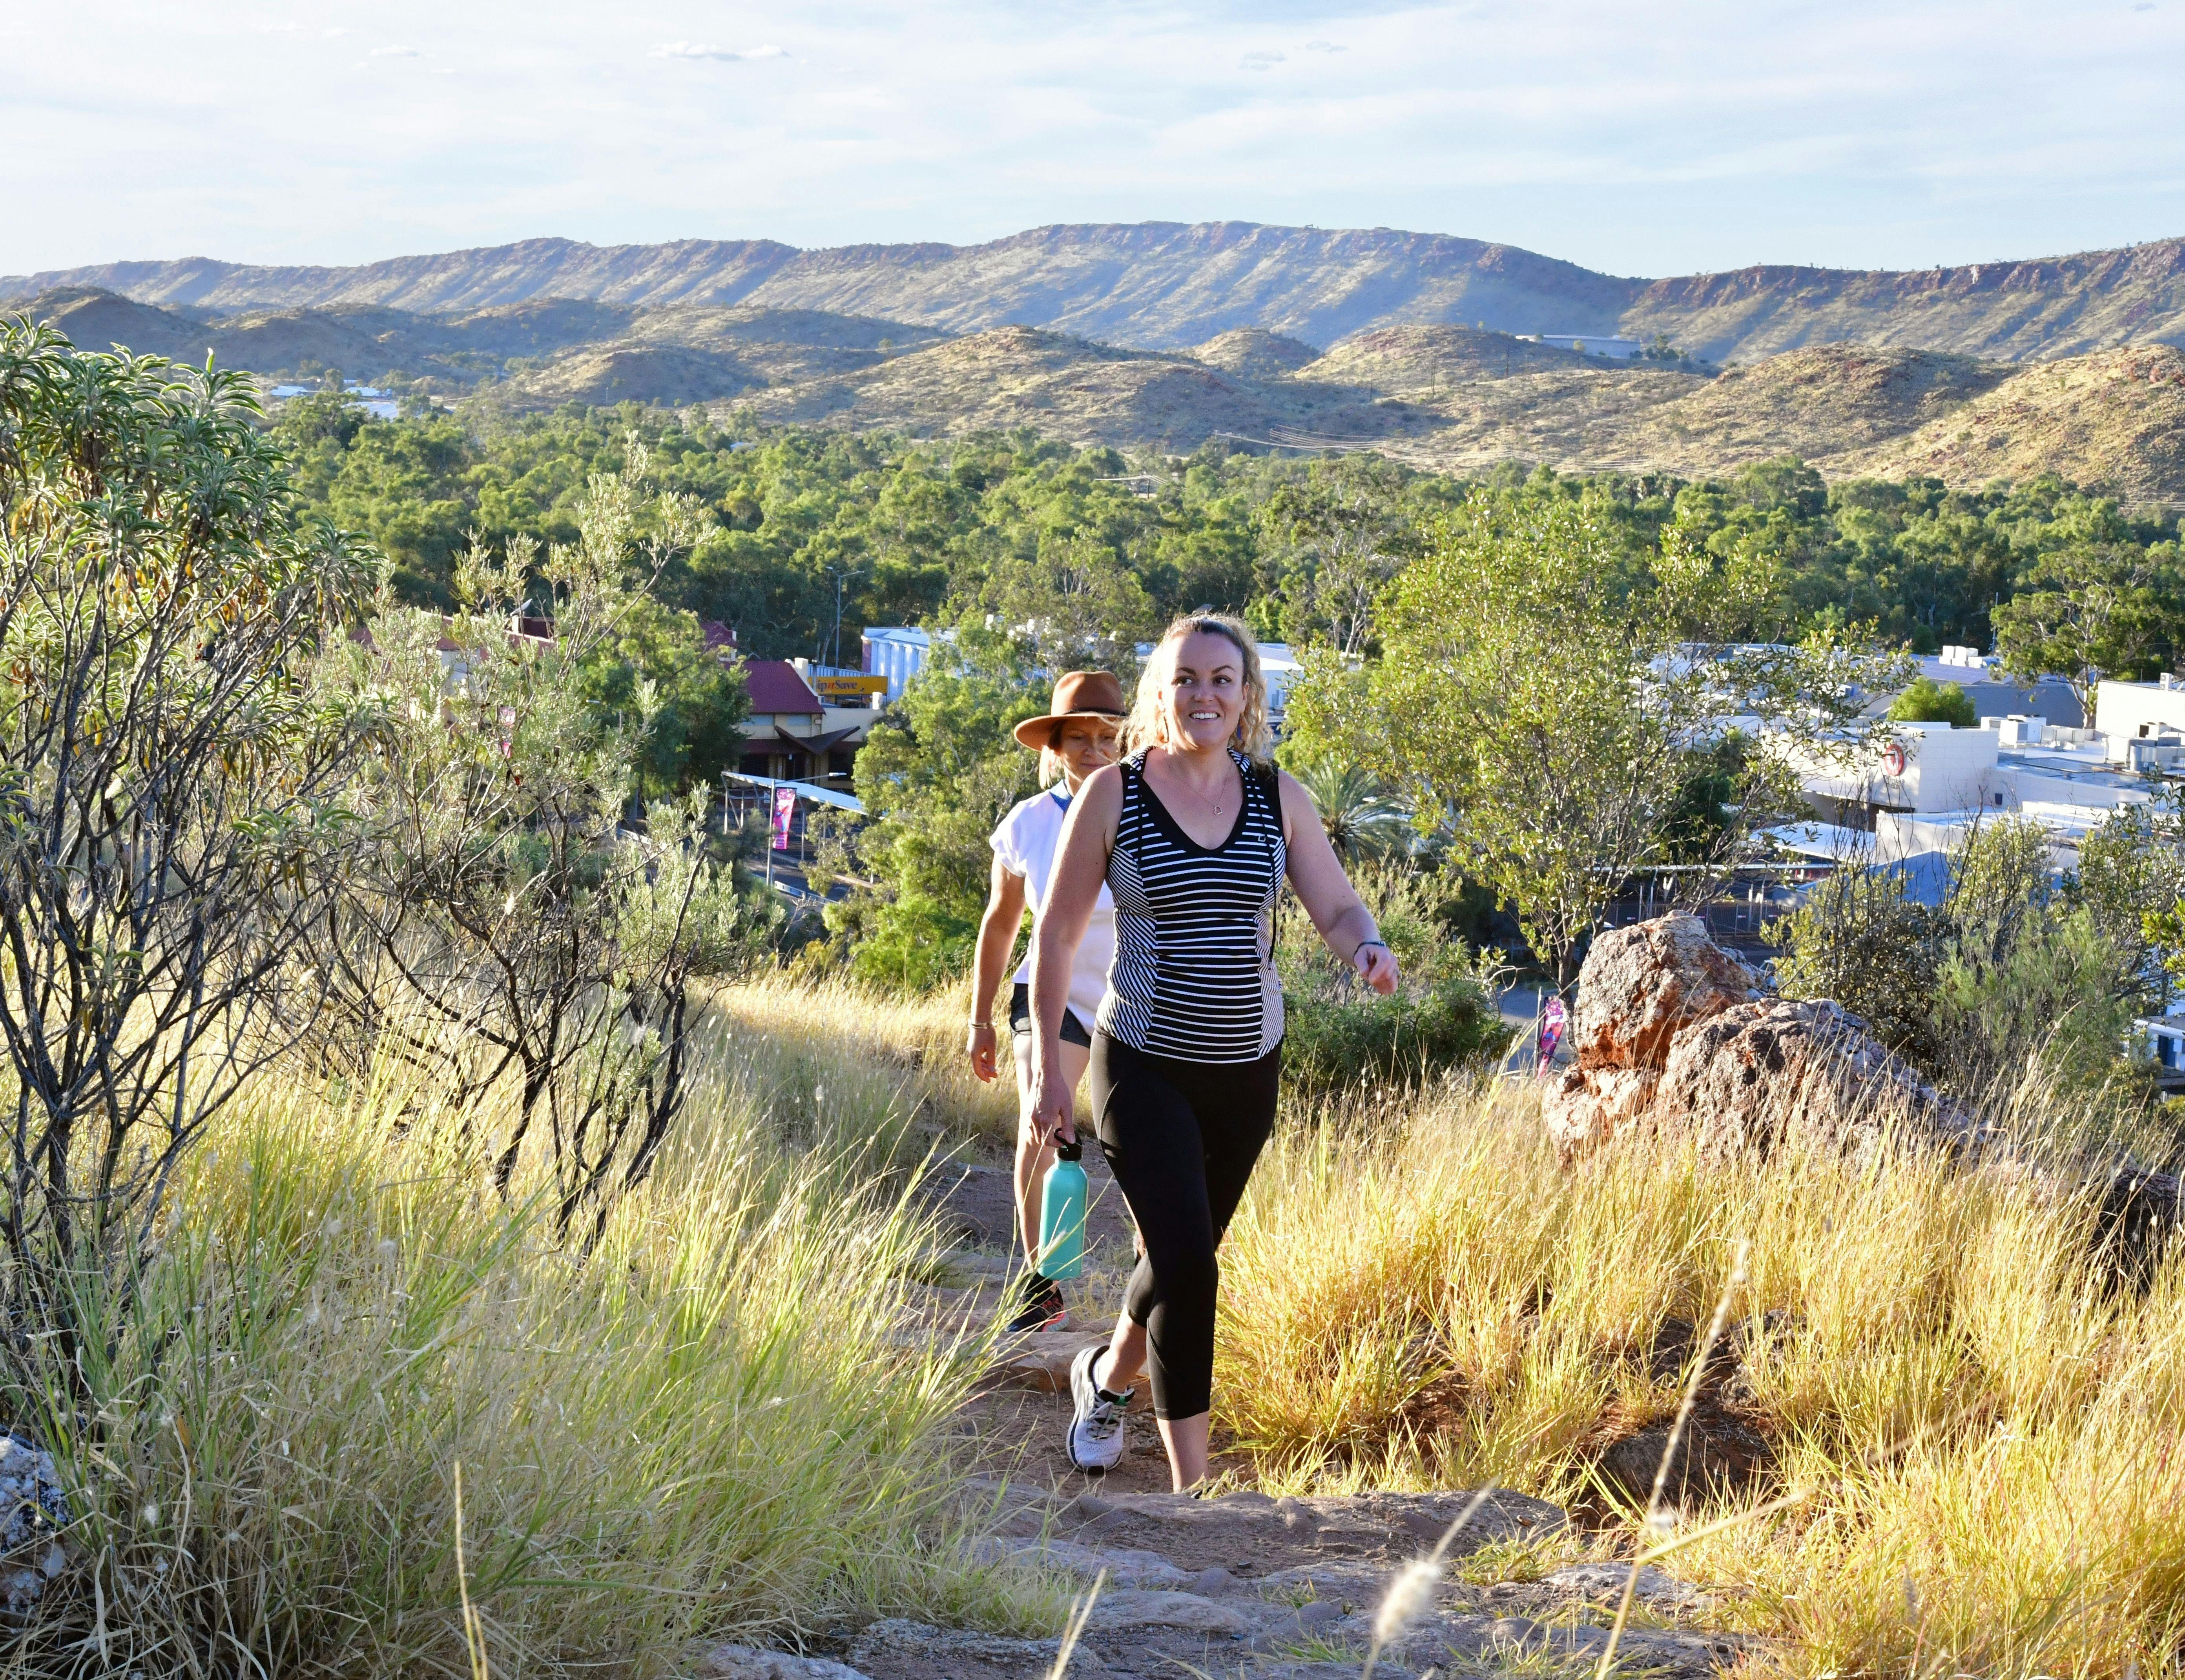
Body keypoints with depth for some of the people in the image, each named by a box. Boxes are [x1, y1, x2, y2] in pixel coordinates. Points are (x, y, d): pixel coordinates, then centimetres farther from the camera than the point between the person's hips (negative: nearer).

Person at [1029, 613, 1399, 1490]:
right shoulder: (1112, 794, -8)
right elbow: (1056, 932, -3)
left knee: (1183, 1259, 18)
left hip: (1246, 1072, 4)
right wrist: (1048, 1066, -3)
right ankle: (1192, 1488, -5)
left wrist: (1368, 948, -24)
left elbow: (1336, 905, 1)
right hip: (1144, 1067, -4)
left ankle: (1106, 1376, 49)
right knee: (1187, 1265, -15)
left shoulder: (1278, 799, 1)